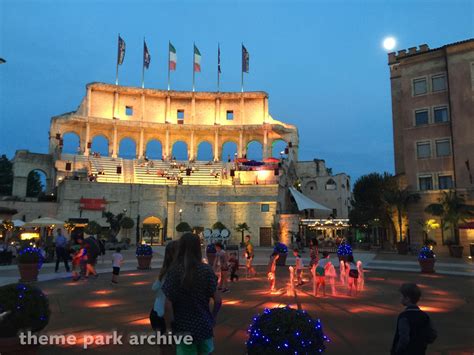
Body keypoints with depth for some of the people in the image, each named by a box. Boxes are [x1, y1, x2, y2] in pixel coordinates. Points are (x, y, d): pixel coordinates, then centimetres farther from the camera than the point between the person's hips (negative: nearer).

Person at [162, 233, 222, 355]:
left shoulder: (174, 271, -12)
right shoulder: (207, 270, -8)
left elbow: (168, 305, -15)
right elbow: (218, 300, -6)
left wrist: (169, 328, -3)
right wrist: (213, 318, 10)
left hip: (183, 328, -2)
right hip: (204, 325, 2)